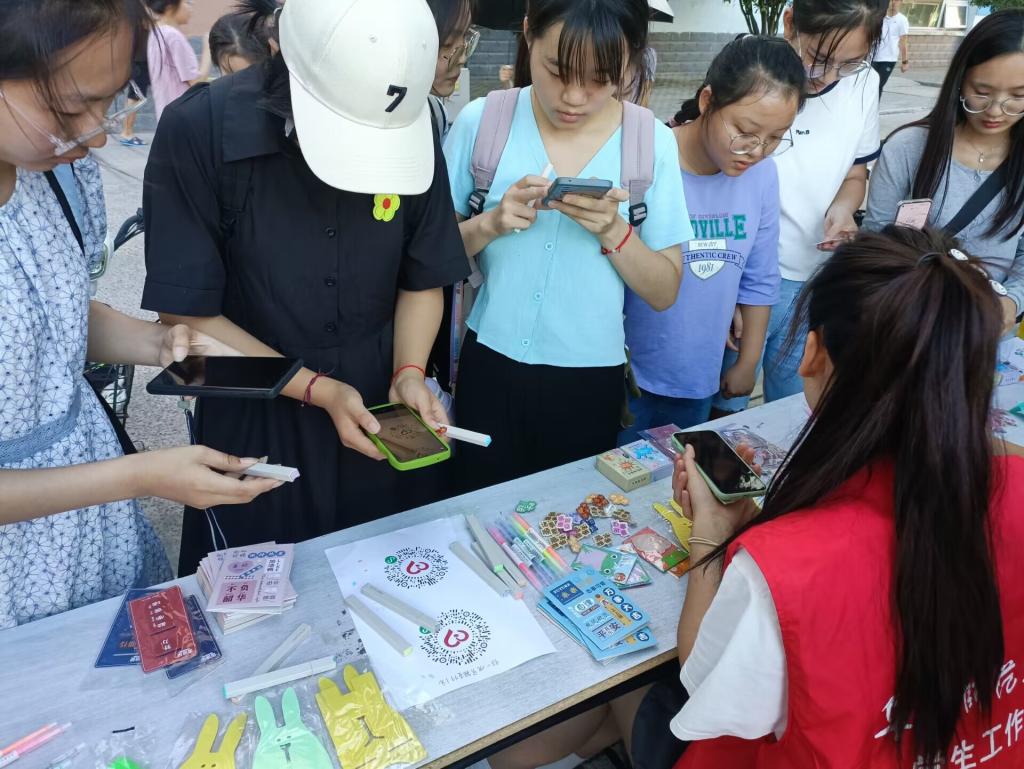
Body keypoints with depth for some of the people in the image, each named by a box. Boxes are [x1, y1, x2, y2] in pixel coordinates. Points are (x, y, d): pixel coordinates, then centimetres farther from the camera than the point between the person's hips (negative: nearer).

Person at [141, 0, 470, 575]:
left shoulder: (414, 129, -10)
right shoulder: (199, 130, -20)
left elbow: (423, 280, 0)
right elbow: (189, 315, -15)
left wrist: (410, 373, -15)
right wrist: (315, 389, -20)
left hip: (380, 420, 3)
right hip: (255, 425, -2)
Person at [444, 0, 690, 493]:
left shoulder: (651, 143, -6)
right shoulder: (480, 122, -7)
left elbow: (663, 294, -4)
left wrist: (613, 231, -20)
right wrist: (490, 224, -18)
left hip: (591, 379, 0)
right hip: (491, 367, 0)